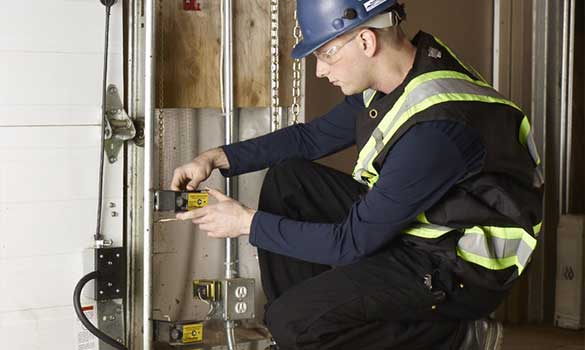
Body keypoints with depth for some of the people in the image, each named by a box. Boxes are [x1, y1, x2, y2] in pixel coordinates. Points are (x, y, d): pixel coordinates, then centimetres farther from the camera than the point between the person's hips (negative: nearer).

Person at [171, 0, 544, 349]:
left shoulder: (435, 127, -30)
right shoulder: (393, 78, -2)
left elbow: (353, 243, -24)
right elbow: (312, 137, 14)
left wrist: (249, 223, -14)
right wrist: (218, 158, 5)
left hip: (463, 270, -9)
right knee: (288, 178, 5)